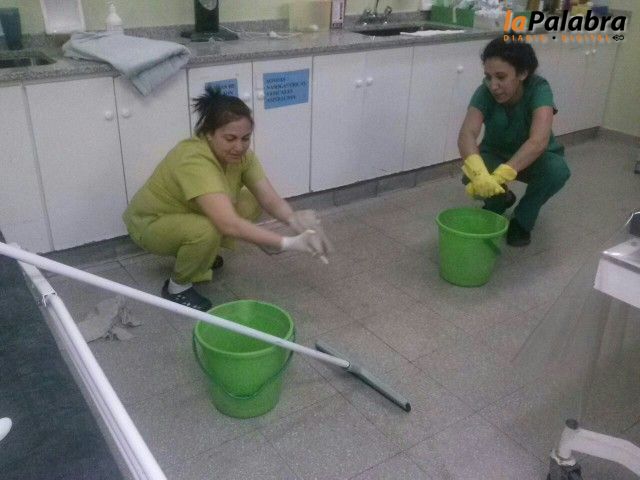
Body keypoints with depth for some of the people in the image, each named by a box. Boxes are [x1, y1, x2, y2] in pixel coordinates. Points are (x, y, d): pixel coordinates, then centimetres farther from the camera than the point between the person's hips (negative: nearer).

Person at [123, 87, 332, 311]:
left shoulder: (238, 154, -14)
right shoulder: (194, 161, -38)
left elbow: (270, 200, -18)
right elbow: (229, 225, -47)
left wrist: (294, 219, -39)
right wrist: (290, 243, -49)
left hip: (188, 214, 7)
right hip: (150, 224, -7)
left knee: (252, 202, -6)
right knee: (207, 231, -35)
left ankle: (198, 255, 12)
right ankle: (177, 286, -6)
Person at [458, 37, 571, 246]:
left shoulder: (539, 89, -31)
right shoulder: (484, 93, -26)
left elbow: (539, 141, -46)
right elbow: (467, 134, -41)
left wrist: (500, 175, -61)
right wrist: (478, 172, -62)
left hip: (534, 157, -1)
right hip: (496, 154, 1)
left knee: (557, 170, -34)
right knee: (472, 177, -30)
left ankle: (522, 220, -6)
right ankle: (500, 201, 6)